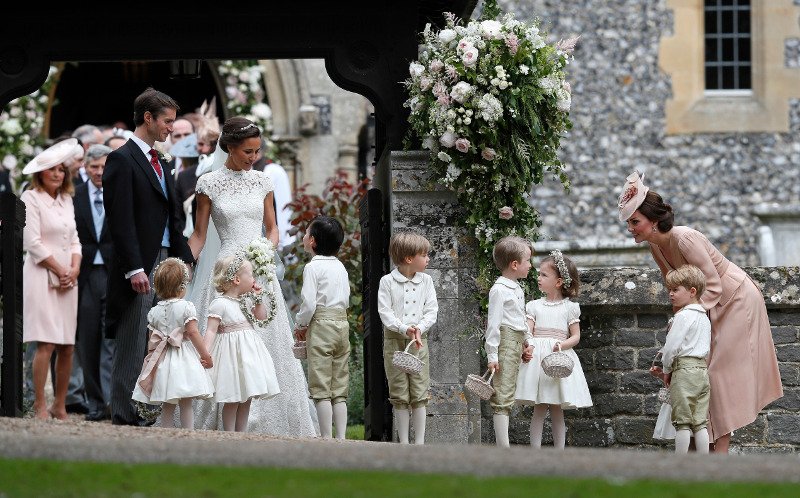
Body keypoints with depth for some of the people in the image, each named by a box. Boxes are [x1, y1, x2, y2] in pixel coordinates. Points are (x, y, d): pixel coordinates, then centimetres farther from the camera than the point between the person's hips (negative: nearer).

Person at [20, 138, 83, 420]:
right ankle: (39, 406, -10)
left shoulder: (66, 200, 18)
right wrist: (60, 271, -8)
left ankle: (60, 406, 8)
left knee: (68, 345, 2)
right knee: (46, 343, -13)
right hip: (42, 277, -6)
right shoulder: (31, 199, -3)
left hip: (68, 278, 6)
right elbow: (33, 243, -9)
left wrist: (75, 269, 0)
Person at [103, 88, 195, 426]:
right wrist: (135, 269, -21)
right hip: (139, 267, -8)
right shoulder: (122, 160, -9)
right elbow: (120, 220, -15)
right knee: (132, 345, -5)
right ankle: (125, 416, -2)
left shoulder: (157, 163, 18)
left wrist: (184, 259, 12)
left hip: (164, 263, 8)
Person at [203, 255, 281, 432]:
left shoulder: (245, 301, 12)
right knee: (233, 399, -6)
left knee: (246, 398, 10)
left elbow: (261, 316, 22)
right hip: (232, 351, -8)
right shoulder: (219, 304, -13)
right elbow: (211, 330, -18)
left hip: (248, 352, 8)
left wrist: (258, 298, 10)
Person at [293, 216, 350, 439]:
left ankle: (326, 438, -7)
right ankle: (341, 438, 6)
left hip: (321, 324, -7)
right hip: (342, 322, 7)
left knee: (321, 387, -4)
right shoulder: (340, 267, 13)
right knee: (340, 388, 9)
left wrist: (300, 326, 3)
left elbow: (309, 303, -15)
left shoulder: (313, 267, -9)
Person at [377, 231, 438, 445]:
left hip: (419, 340, 2)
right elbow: (385, 313, -8)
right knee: (399, 395, 2)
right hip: (394, 340, -2)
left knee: (420, 393, -1)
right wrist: (404, 329, -21)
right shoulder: (387, 282, -3)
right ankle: (403, 442, 8)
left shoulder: (425, 281, 6)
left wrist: (419, 328, -15)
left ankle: (419, 441, 3)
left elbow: (432, 311, 3)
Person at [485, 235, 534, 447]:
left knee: (507, 397, 10)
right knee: (502, 396, -10)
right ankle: (503, 447, -13)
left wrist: (524, 345, 17)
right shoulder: (499, 289, -13)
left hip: (517, 344, 10)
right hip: (505, 342, -10)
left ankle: (503, 444, 13)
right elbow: (493, 323, -15)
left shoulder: (517, 289, 17)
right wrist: (492, 355, -18)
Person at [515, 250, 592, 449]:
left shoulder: (569, 308, 4)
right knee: (539, 409, -1)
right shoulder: (534, 306, 9)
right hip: (537, 357, 1)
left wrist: (562, 345, -16)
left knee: (557, 410, 4)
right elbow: (528, 331, 0)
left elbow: (576, 336, 4)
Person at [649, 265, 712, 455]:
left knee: (683, 422, -4)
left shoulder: (683, 316, -11)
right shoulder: (704, 318, 17)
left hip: (685, 369, -8)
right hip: (703, 369, 8)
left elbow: (672, 346, -13)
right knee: (700, 423, 7)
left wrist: (666, 370, 5)